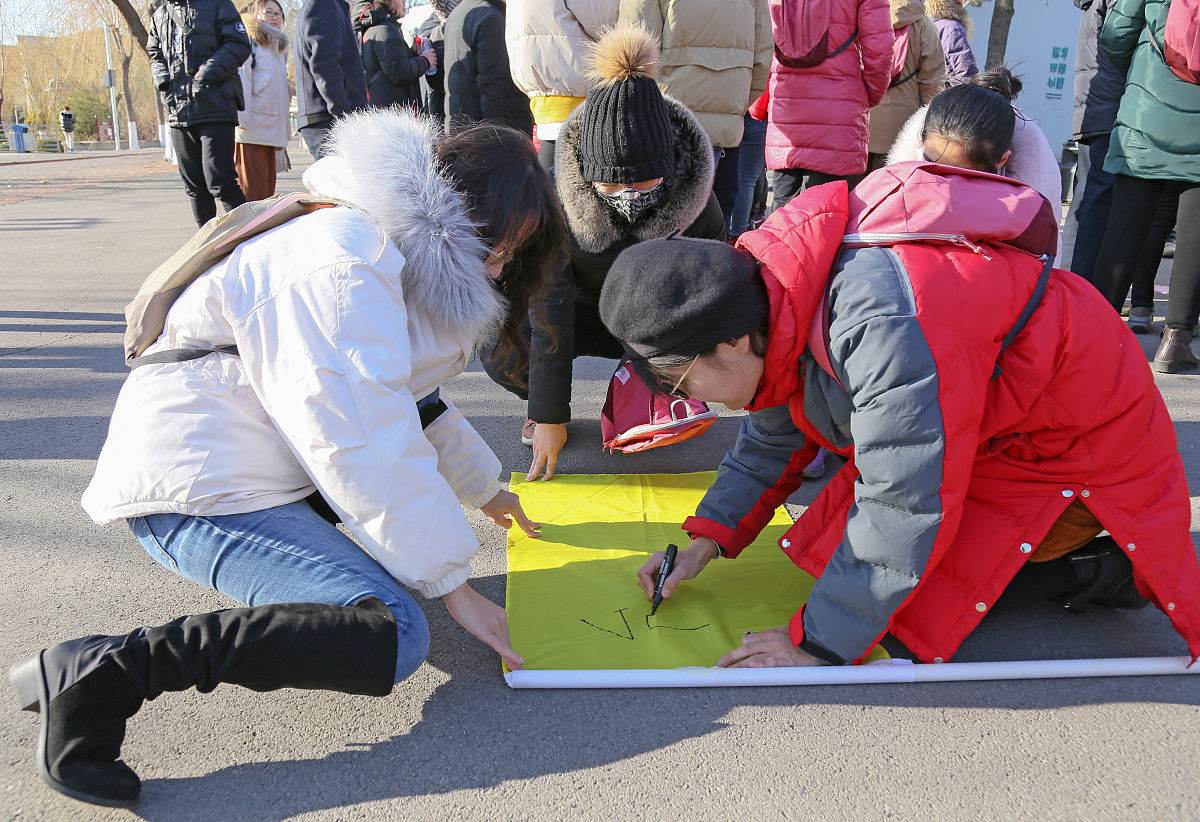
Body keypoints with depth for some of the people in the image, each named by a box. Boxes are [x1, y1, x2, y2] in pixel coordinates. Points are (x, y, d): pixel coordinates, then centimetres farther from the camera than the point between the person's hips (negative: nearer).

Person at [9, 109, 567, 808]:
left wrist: (482, 487, 31)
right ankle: (109, 670, -20)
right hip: (194, 488, -11)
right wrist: (454, 584, -18)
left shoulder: (400, 259, 14)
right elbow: (364, 446, -25)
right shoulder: (344, 272, -20)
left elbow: (414, 399, 27)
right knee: (394, 637, -24)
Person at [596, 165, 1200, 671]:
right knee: (833, 543, 7)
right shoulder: (778, 308, -9)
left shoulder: (884, 326, -40)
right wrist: (708, 539, -2)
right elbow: (771, 441, 8)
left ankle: (1098, 567, 3)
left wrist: (816, 643, -25)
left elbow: (906, 510, -35)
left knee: (918, 615, -16)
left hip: (1080, 448, -9)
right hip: (981, 424, 9)